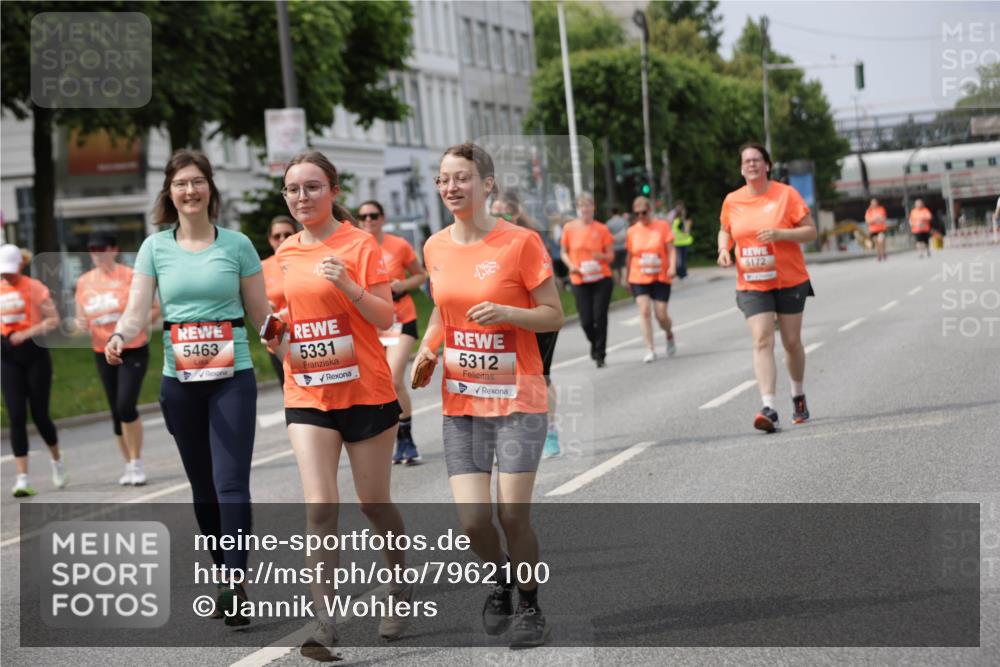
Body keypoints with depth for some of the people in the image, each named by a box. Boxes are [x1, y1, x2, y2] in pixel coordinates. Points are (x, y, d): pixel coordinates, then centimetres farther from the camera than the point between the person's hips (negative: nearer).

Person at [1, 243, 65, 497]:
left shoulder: (34, 287, -5)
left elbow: (54, 320, -9)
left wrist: (27, 333, -21)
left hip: (35, 354, -3)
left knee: (40, 416, 0)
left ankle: (57, 461, 29)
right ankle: (22, 478, -6)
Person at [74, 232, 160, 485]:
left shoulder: (131, 277, -7)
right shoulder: (84, 282, 5)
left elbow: (156, 308, -1)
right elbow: (81, 318, 14)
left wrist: (139, 324, -14)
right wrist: (81, 325, -8)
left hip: (133, 351, -5)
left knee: (126, 406, -16)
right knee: (116, 411, 8)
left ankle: (137, 463, -1)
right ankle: (129, 465, 21)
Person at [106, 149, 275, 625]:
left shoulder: (237, 244, 1)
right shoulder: (155, 247, 4)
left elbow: (260, 314, 6)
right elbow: (136, 312, -3)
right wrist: (119, 336, -23)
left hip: (232, 377, -2)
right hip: (180, 382, 2)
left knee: (231, 483, -12)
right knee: (203, 486, 10)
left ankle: (234, 584, -14)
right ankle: (225, 576, 21)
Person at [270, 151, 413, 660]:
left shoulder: (360, 244, -7)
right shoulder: (286, 252, 8)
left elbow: (386, 318, -10)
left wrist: (348, 285, -25)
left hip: (365, 391, -3)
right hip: (307, 395, 3)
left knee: (374, 502, 8)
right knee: (319, 507, -9)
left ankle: (401, 584, 34)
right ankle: (325, 620, -10)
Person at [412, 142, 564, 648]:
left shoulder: (520, 242, -10)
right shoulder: (436, 247, 5)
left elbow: (554, 316, -7)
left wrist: (506, 312, -24)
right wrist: (427, 349, 5)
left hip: (517, 400, -4)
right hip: (460, 401, 4)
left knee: (513, 515, -5)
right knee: (472, 521, -4)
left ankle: (529, 606, 20)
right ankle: (501, 575, 29)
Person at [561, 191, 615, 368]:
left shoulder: (601, 229, 0)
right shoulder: (569, 228, 1)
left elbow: (611, 255, 4)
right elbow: (564, 253, 10)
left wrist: (602, 257, -17)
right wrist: (571, 265, -8)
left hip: (601, 279, -1)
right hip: (580, 280, 1)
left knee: (600, 317, -4)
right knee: (586, 320, -1)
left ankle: (600, 354, 7)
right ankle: (594, 343, 31)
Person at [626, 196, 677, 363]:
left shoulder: (662, 226, -2)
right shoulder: (632, 231, 4)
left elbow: (671, 249, -5)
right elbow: (630, 256, 12)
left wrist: (672, 267, -20)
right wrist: (628, 278, 15)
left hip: (660, 278, -1)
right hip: (639, 278, 1)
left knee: (661, 315, -2)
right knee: (644, 310, -15)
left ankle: (670, 336, 33)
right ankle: (650, 350, -13)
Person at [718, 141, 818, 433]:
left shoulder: (786, 194, -6)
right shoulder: (732, 201, 3)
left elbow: (811, 231, -6)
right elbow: (725, 231, 21)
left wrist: (780, 234, -22)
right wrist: (724, 249, -1)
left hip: (789, 281, -1)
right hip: (751, 285, 1)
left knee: (791, 342, 9)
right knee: (762, 341, -13)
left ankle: (798, 395, 33)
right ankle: (769, 408, -21)